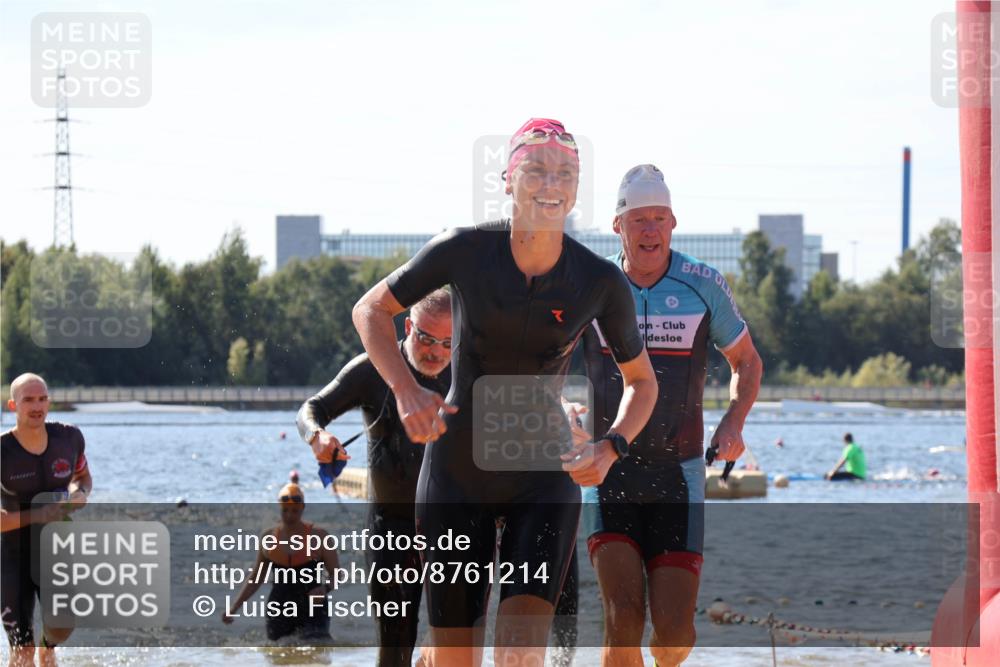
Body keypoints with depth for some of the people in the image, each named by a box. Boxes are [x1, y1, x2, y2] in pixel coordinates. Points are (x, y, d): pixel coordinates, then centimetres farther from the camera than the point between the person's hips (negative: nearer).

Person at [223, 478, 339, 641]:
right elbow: (255, 579, 16)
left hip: (312, 609, -3)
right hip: (279, 609, 3)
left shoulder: (318, 536, -2)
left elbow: (336, 575, 2)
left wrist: (325, 588, -20)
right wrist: (234, 607, 9)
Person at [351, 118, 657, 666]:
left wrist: (610, 446, -13)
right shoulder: (465, 250, -12)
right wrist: (406, 390, -15)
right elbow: (370, 310, 1)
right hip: (456, 471, 1)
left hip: (544, 476, 0)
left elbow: (641, 380, 6)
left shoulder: (600, 282, -10)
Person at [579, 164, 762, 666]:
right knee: (623, 620, -17)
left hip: (678, 475, 1)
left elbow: (746, 362, 14)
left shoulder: (703, 285, 0)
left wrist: (733, 423, -5)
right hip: (609, 472, 0)